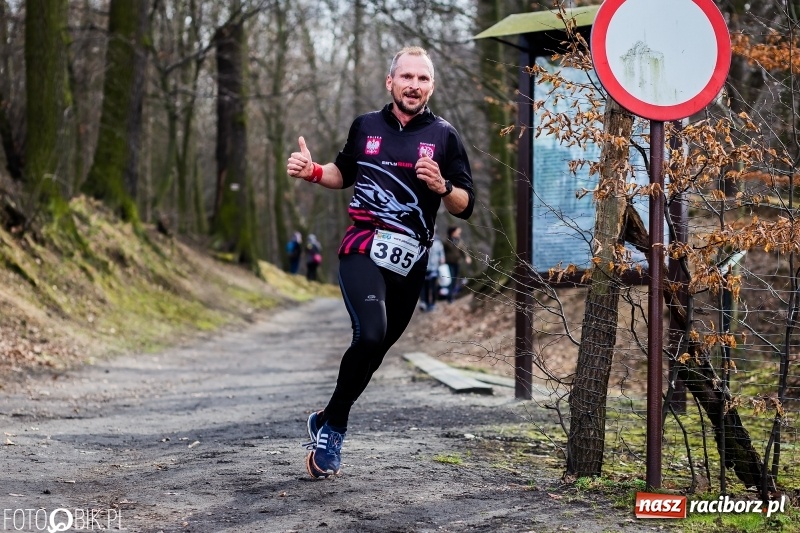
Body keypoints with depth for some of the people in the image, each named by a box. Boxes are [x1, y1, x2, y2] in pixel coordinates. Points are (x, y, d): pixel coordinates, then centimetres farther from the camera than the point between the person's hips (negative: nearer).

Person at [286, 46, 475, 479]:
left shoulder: (443, 136, 3)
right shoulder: (365, 127, 7)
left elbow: (465, 207, 1)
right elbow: (345, 173, 25)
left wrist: (442, 187, -19)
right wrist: (312, 171, 5)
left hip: (410, 263, 2)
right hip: (363, 250, -2)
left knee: (375, 348, 9)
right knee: (370, 335, -24)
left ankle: (329, 422, 29)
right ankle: (333, 425, -6)